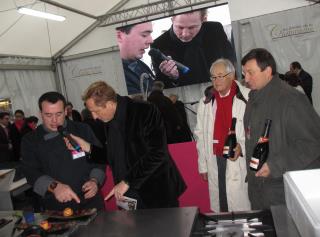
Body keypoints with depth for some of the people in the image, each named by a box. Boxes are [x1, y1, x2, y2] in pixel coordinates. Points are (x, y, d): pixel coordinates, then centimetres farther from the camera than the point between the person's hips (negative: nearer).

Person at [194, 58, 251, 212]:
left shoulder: (247, 97, -6)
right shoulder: (206, 103, 8)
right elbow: (200, 134, 11)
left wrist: (241, 146, -20)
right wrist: (203, 165, 11)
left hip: (240, 160, -3)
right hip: (215, 161, 4)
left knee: (243, 207, 4)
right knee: (220, 205, 13)